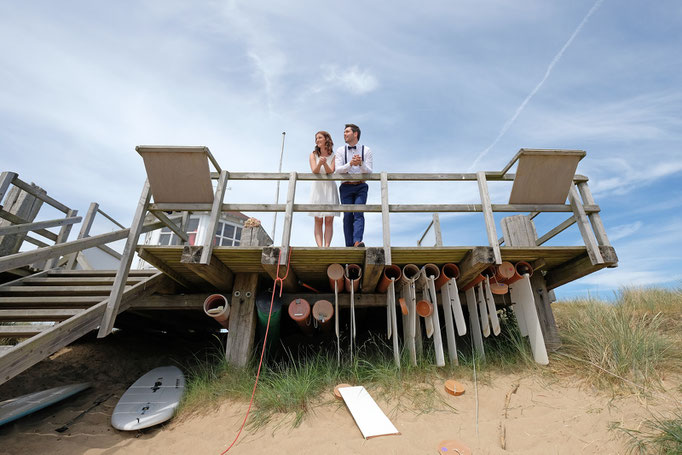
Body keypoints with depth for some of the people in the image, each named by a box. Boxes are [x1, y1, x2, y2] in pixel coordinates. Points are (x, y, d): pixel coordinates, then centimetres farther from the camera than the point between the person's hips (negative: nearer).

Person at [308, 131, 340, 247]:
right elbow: (314, 171, -4)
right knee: (318, 220, -5)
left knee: (329, 220, -6)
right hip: (318, 187, 1)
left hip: (329, 187, -1)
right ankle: (319, 247, -7)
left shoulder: (333, 156, 6)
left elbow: (330, 172, -6)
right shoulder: (313, 155, 9)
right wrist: (320, 163, -25)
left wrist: (325, 163, -26)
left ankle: (327, 246, -8)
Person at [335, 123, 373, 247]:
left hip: (361, 187, -1)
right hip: (346, 187, 1)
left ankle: (358, 241, -28)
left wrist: (361, 163, -22)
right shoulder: (340, 151, 10)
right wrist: (351, 164, -22)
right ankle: (349, 246, -5)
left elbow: (369, 172, -2)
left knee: (359, 213, -17)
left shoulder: (366, 150, 6)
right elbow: (338, 170, -4)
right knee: (348, 215, -6)